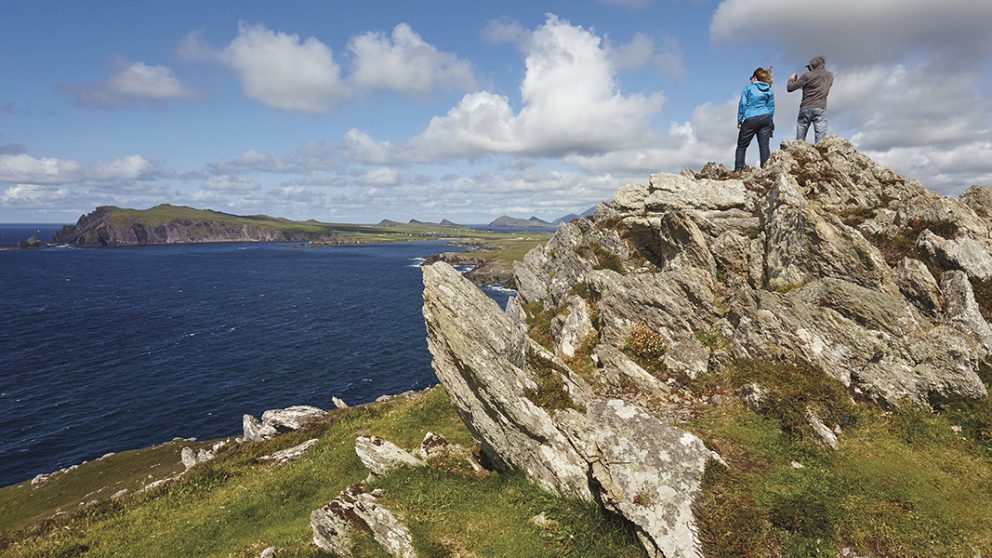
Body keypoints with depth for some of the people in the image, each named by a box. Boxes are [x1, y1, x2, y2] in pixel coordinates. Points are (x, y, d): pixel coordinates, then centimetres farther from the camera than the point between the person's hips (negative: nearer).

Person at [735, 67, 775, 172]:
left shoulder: (748, 88, 3)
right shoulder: (769, 91, 14)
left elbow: (742, 104, -1)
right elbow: (771, 107, 14)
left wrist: (739, 120, 3)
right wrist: (770, 121, 20)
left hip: (750, 120, -4)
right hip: (765, 118, 4)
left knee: (741, 146, 1)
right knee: (764, 145, 0)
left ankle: (738, 169, -9)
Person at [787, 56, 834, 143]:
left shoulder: (808, 75, -2)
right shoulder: (830, 76, 11)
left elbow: (790, 88, -2)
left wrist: (791, 79, 20)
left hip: (805, 109, -2)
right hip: (820, 109, 2)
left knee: (799, 141, 3)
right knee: (820, 142, -8)